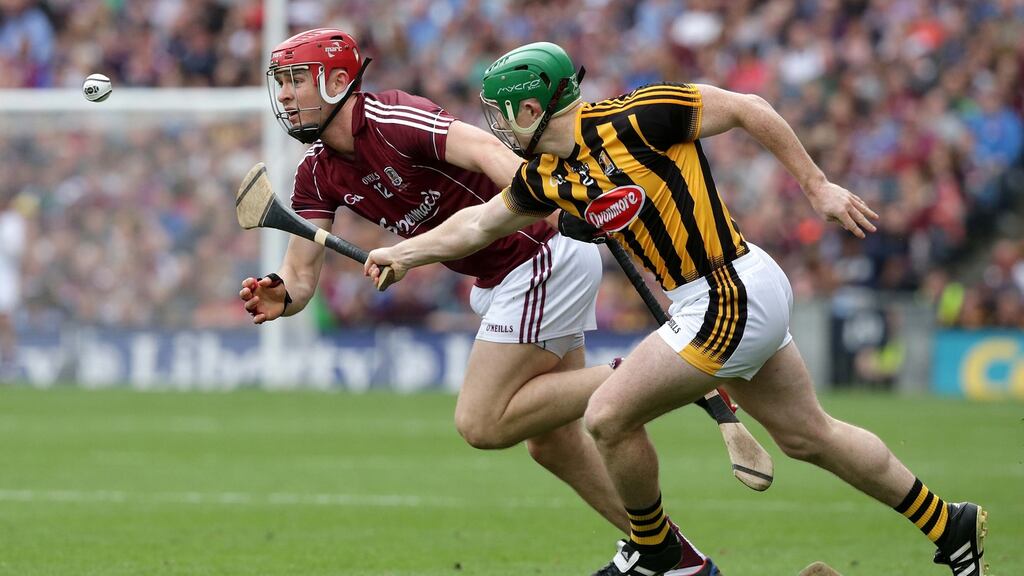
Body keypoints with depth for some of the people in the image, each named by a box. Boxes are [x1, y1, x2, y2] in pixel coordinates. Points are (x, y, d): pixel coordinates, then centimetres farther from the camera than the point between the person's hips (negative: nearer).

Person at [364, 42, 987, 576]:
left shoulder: (632, 119, -18)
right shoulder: (547, 176, 6)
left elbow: (747, 108, -11)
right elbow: (479, 223, 23)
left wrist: (818, 186, -7)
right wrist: (402, 252, 19)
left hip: (729, 300, -9)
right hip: (750, 294, 9)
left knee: (608, 417, -5)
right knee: (807, 435, 18)